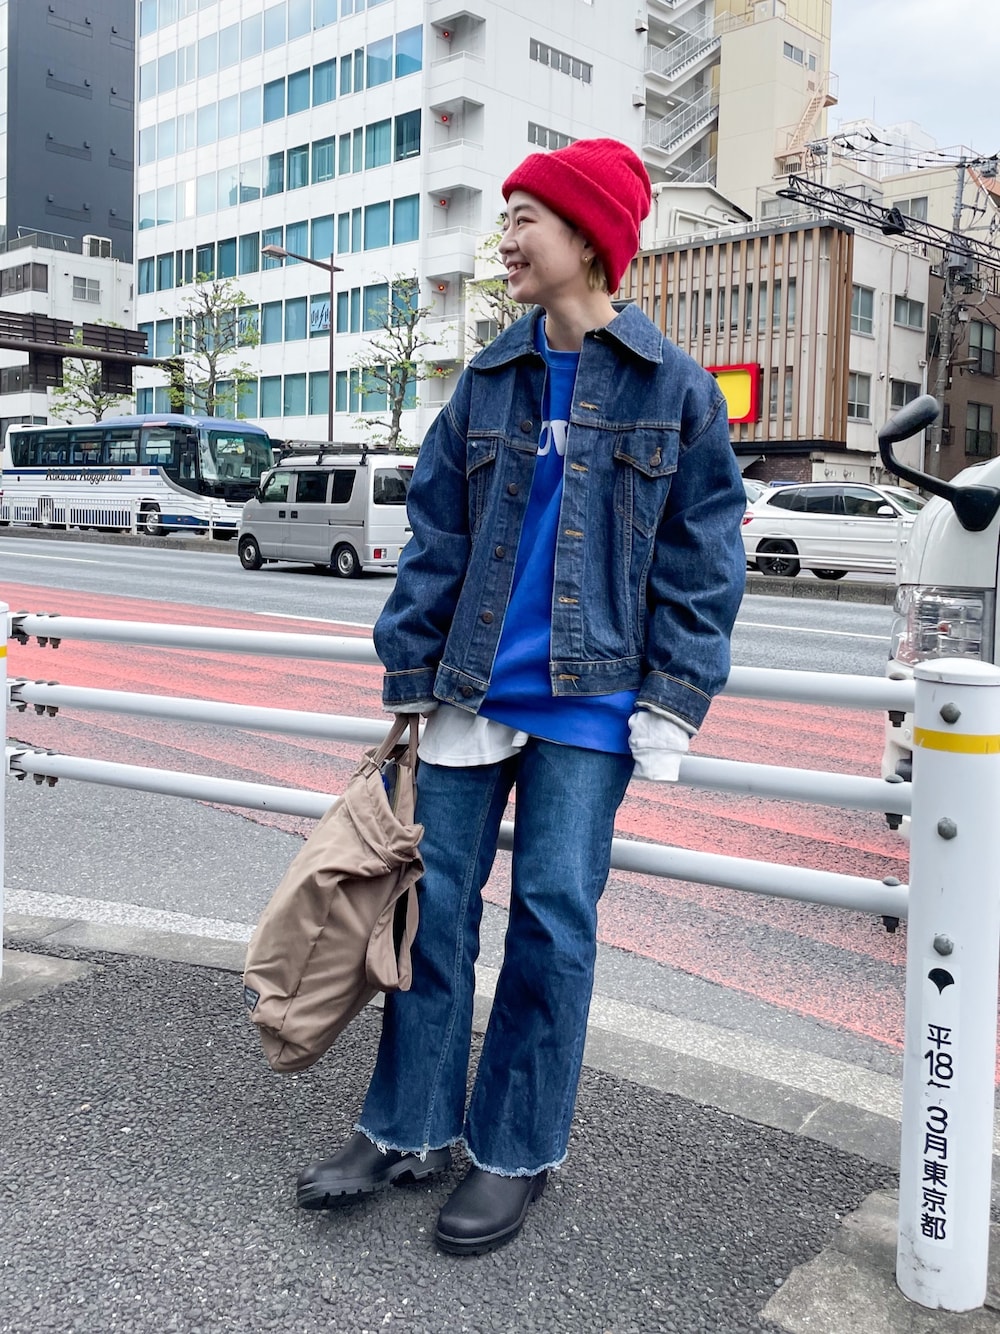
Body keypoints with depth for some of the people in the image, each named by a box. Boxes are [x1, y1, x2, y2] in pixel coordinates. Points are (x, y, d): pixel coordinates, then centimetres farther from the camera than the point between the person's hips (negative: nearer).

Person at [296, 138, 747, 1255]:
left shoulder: (672, 388, -1)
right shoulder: (487, 380, 9)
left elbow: (702, 560, -1)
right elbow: (434, 538, 9)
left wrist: (672, 705, -7)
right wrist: (409, 680, 4)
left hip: (587, 702, -3)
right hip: (472, 690, 4)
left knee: (553, 915, 2)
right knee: (433, 896, 7)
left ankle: (516, 1153, 19)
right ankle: (407, 1130, 23)